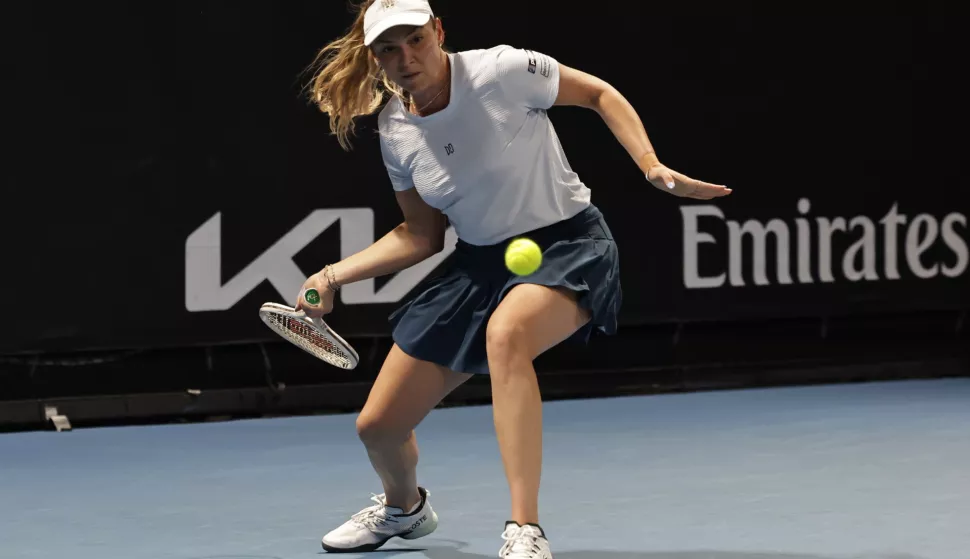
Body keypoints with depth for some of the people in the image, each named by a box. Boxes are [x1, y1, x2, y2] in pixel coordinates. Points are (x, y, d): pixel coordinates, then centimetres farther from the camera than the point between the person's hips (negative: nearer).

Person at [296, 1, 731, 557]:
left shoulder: (503, 70, -19)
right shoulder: (395, 133, -2)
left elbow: (600, 93, -5)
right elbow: (421, 236, 9)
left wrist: (654, 168, -15)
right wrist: (335, 275, 1)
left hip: (569, 244, -6)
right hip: (481, 262, 6)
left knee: (506, 332, -43)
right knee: (379, 426, 5)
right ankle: (405, 506, 44)